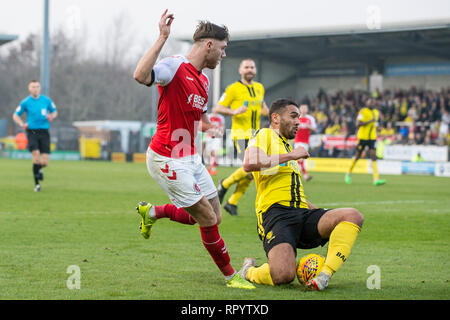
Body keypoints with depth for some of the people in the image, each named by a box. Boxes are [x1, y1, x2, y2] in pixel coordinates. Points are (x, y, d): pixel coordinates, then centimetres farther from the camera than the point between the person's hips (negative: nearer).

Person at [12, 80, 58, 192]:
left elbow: (55, 112, 21)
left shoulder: (46, 100, 7)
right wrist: (22, 124, -7)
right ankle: (37, 184, -6)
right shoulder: (25, 102, 2)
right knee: (36, 156, -20)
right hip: (32, 132, -2)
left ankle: (39, 169, 33)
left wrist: (51, 116, -2)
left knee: (44, 162, -6)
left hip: (44, 132, 2)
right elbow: (15, 115, 11)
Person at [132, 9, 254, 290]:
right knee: (208, 219, -6)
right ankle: (231, 276, 10)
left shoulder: (204, 80, 13)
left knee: (214, 217, 10)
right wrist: (162, 38, -36)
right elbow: (141, 75, -35)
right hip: (168, 158, -9)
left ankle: (153, 212, 27)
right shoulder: (175, 67, -15)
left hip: (190, 158, 9)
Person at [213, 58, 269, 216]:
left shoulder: (259, 88, 14)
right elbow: (217, 108, -6)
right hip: (241, 134, -7)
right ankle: (225, 184, 3)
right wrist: (234, 111, -22)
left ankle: (232, 203, 18)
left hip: (255, 135, 7)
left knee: (250, 173, 5)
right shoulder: (233, 89, -4)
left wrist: (267, 111, 10)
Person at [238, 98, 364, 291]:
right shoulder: (265, 135, 7)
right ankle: (248, 271, 5)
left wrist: (320, 213, 25)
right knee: (284, 276, -30)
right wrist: (290, 156, -8)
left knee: (353, 216, -18)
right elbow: (249, 164, -16)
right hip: (276, 212, -8)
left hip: (302, 212, 8)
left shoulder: (289, 147, 33)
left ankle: (323, 277, -28)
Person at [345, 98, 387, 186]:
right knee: (357, 156, 6)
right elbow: (358, 124, -18)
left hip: (372, 138, 5)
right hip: (362, 137, -5)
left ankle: (376, 179, -16)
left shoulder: (376, 112, 11)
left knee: (374, 157, -8)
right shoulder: (363, 111, -10)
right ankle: (349, 174, 29)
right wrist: (370, 121, -22)